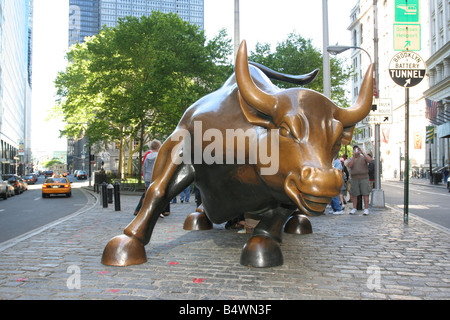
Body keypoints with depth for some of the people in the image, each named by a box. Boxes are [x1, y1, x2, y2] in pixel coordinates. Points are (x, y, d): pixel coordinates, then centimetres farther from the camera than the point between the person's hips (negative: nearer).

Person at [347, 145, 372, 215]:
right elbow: (349, 165, -7)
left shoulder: (363, 157, 7)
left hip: (364, 178, -2)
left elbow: (370, 160, -13)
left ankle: (366, 209, 0)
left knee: (365, 194, -4)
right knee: (354, 194, 3)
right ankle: (354, 208, 12)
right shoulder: (351, 159, 12)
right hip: (354, 179, 2)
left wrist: (362, 152, -16)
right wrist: (354, 156, -14)